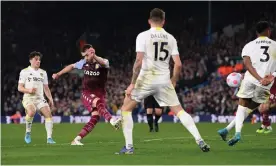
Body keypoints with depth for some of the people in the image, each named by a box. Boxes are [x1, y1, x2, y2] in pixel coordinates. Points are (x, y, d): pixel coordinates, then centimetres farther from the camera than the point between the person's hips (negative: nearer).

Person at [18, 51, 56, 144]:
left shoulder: (43, 73, 17)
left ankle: (49, 138, -17)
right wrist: (29, 90, -18)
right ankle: (28, 133, -12)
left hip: (40, 98, 4)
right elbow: (20, 88, 1)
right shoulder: (24, 72, 3)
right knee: (31, 112, -34)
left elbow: (46, 88, 20)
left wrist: (50, 99, 7)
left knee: (48, 113, -19)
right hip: (28, 98, -4)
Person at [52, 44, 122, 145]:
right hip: (87, 93, 0)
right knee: (98, 102, -34)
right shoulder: (83, 63, 4)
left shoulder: (102, 63, -9)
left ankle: (77, 139, -7)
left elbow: (104, 63, -36)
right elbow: (72, 66, 24)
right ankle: (112, 120, -59)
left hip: (100, 94, 0)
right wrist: (58, 74, 28)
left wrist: (94, 56, -56)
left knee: (95, 117, -16)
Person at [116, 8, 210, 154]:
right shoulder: (170, 38, 5)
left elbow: (139, 61, -14)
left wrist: (132, 84, -9)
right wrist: (173, 82, 17)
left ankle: (129, 146, 2)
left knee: (126, 108, 11)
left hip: (146, 79, -3)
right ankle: (200, 141, 2)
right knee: (179, 110, 14)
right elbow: (178, 64, 2)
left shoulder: (143, 36, -5)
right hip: (164, 80, 3)